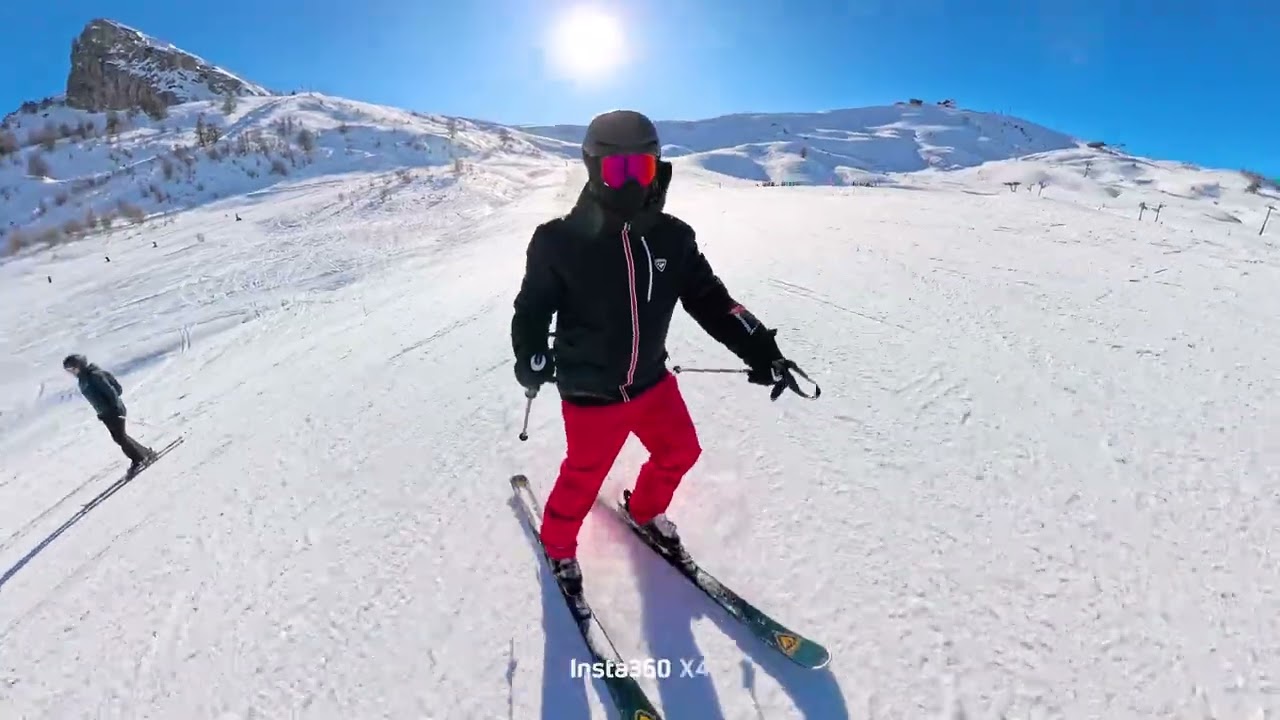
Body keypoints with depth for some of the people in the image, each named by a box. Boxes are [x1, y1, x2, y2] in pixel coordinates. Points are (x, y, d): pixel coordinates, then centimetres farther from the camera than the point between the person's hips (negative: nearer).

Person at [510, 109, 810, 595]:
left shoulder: (671, 237, -7)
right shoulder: (561, 241, -17)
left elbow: (709, 298, -2)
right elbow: (533, 306, -6)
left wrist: (760, 349, -11)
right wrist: (533, 359, -22)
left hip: (652, 382, 5)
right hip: (590, 394, -4)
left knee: (680, 452, 21)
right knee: (585, 477, 12)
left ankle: (644, 510, 53)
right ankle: (558, 543, 44)